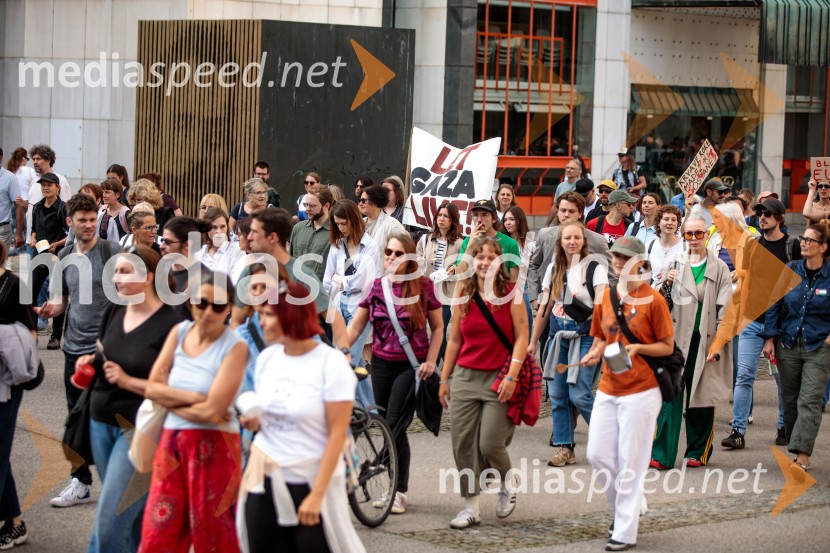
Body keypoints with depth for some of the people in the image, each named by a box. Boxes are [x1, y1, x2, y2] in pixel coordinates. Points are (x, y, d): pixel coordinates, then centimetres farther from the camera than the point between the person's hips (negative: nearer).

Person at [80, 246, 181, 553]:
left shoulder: (170, 324, -16)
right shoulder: (113, 311, 5)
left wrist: (128, 381, -19)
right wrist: (90, 361, 1)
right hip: (101, 422, 7)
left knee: (110, 521, -10)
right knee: (131, 516, 18)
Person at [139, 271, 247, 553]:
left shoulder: (235, 347, -11)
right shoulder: (180, 332, 6)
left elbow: (211, 410, -18)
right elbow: (152, 387, 1)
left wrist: (171, 401, -5)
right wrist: (194, 398, -12)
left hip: (213, 447, -5)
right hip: (172, 440, 5)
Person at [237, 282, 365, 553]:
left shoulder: (331, 363, -10)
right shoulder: (267, 358, 7)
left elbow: (337, 434, -12)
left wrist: (317, 494, -16)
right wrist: (252, 421, -3)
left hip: (310, 480, -5)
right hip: (265, 479, 5)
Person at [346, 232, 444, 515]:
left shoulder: (423, 286, -4)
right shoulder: (377, 287, 4)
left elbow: (438, 327, 2)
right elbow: (356, 325, 4)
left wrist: (431, 361, -9)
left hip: (412, 366, -4)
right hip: (381, 364, 4)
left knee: (395, 426, -10)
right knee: (387, 427, 7)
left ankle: (399, 492, -1)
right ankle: (394, 486, 17)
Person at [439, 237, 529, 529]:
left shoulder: (510, 293, -4)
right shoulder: (463, 296, 6)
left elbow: (522, 337, -7)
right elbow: (454, 340, 12)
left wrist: (512, 376, -14)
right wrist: (444, 378, 11)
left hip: (499, 378, -4)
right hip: (465, 376, 4)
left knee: (490, 444, -9)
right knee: (462, 443, 1)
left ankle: (508, 483, 23)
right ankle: (471, 506, 11)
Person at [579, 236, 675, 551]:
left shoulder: (653, 300, -9)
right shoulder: (606, 297, 7)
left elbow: (668, 346, -5)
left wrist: (637, 347, -21)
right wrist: (595, 352, -3)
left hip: (641, 391, -6)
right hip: (608, 389, 6)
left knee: (630, 463, -2)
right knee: (597, 456, 5)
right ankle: (624, 507, 29)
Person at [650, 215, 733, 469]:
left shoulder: (719, 269, 3)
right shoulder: (676, 265, 9)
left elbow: (724, 309, 0)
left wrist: (718, 342, -8)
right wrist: (666, 285, -9)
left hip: (704, 341, -1)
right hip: (676, 339, 1)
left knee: (701, 399, 5)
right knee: (670, 397, -7)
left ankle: (698, 452, 18)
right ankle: (662, 454, -8)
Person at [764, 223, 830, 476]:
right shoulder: (789, 270, 3)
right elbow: (775, 304, 9)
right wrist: (770, 338, 5)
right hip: (788, 344, 4)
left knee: (809, 401, -13)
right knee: (790, 400, 10)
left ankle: (802, 458, -22)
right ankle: (793, 449, 23)